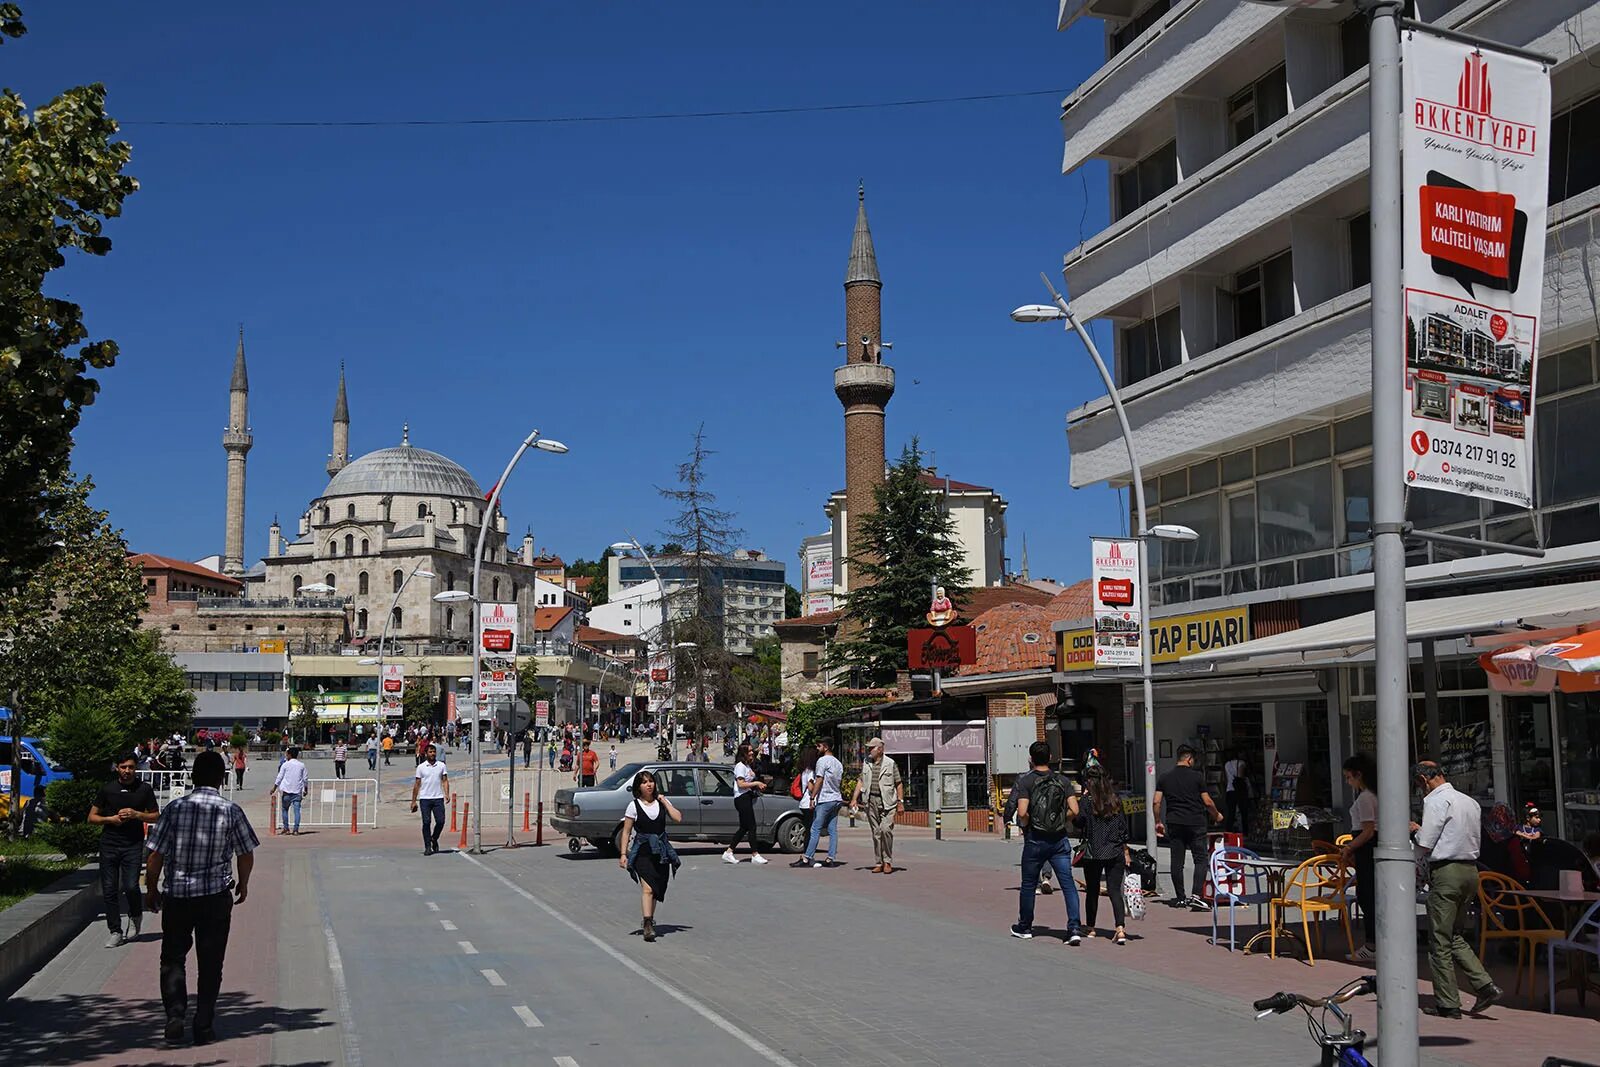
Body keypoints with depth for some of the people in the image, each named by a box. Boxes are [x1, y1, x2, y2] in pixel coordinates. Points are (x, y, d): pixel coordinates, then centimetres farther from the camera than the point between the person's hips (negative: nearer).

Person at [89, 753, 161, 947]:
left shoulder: (144, 789, 4)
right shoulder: (108, 789, 6)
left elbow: (155, 816, 8)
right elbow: (92, 818, 9)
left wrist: (136, 814, -9)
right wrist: (111, 819, -9)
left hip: (133, 845, -2)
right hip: (109, 844, 2)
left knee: (131, 886, -13)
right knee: (109, 889, 1)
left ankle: (135, 916, 17)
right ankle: (115, 932, 11)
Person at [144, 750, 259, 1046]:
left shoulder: (175, 808, -6)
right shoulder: (231, 811, -6)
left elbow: (155, 856, -5)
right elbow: (246, 855, 1)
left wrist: (152, 889, 10)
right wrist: (243, 884, 19)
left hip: (177, 894, 0)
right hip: (216, 896, 0)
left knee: (172, 958, 14)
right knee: (210, 963, 9)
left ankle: (175, 1016, -1)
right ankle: (204, 1027, 11)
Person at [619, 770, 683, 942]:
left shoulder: (662, 802, 7)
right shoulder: (634, 806, -2)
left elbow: (678, 818, -6)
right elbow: (626, 832, 0)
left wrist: (664, 802, -5)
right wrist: (623, 854, -6)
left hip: (661, 850, 4)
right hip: (642, 851, -4)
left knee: (657, 889, 12)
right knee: (647, 887, -18)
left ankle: (649, 919, 30)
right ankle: (647, 925, -24)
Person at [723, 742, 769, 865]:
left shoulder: (748, 766, 18)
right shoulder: (740, 766, -11)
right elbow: (741, 784, -19)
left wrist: (759, 785, 9)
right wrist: (756, 783, -16)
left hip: (747, 798, 10)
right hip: (742, 798, -10)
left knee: (744, 828, 10)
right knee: (751, 826, -8)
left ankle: (728, 852, 13)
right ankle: (755, 855, -4)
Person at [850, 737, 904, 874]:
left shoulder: (890, 764, -1)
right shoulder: (866, 764, 12)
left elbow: (899, 784, 1)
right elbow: (861, 781, 16)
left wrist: (900, 802, -4)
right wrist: (854, 798, 6)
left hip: (887, 801, -4)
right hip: (871, 801, 4)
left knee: (885, 829, -16)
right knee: (876, 832, 5)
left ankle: (888, 862, -5)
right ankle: (879, 863, 11)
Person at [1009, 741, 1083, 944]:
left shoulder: (1025, 781, -7)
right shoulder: (1062, 780, 3)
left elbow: (1022, 813, -18)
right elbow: (1074, 811, -4)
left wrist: (1026, 825, 1)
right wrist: (1060, 820, 12)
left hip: (1035, 841, -2)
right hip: (1060, 840, 2)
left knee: (1028, 885, 13)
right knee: (1068, 884, -1)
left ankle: (1024, 927, 26)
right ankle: (1074, 928, -13)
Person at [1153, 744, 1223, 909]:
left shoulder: (1164, 778, 6)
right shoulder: (1196, 777, -3)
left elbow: (1157, 802, 4)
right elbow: (1207, 802, -1)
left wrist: (1158, 822, 15)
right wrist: (1216, 815, 17)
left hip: (1174, 824, 3)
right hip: (1195, 823, -3)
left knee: (1176, 862, 7)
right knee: (1200, 859, 1)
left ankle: (1180, 898, 12)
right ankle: (1196, 895, -13)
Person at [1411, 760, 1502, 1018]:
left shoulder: (1435, 800, -10)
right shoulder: (1471, 802, 14)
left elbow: (1425, 844, -15)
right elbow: (1474, 839, 19)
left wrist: (1415, 830, 7)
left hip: (1446, 873, -8)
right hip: (1470, 870, 8)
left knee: (1440, 940, 1)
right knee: (1453, 935, 19)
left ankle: (1447, 1004, 4)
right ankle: (1485, 985, 6)